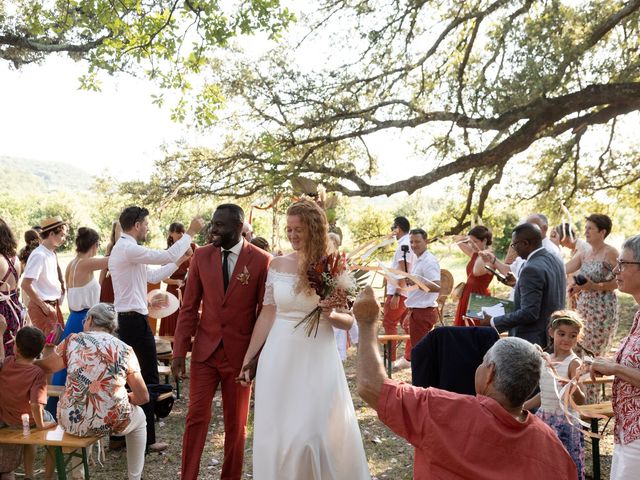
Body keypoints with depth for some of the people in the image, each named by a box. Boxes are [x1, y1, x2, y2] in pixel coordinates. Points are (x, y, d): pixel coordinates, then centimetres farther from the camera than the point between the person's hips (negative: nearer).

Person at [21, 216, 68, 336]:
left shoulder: (51, 253, 8)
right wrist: (44, 306, -17)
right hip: (42, 307, -8)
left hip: (53, 304, 8)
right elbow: (26, 284, -22)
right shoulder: (39, 255, -18)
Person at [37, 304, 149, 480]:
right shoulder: (124, 350, 3)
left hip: (72, 421, 2)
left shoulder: (74, 340, 3)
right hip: (111, 422, -1)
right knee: (139, 417, 32)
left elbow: (44, 366, 17)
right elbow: (143, 397, 4)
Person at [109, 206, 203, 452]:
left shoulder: (123, 248, 16)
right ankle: (147, 438, 4)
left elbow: (153, 275, 18)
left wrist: (180, 260, 13)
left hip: (126, 319, 10)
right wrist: (190, 233, -11)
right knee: (148, 379, -3)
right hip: (135, 320, -10)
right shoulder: (129, 249, -16)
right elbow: (166, 256, -20)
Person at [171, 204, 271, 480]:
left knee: (236, 423, 12)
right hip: (204, 351, 2)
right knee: (196, 418, 5)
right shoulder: (201, 256, 0)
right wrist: (179, 351, -3)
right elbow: (189, 307, 2)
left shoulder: (261, 260, -8)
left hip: (240, 354, -2)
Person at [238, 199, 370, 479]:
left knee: (321, 432, 2)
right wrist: (249, 357, 8)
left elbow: (348, 320, 1)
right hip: (280, 358, 2)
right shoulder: (278, 265, 2)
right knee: (278, 432, 9)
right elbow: (267, 315, 6)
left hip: (318, 359, -2)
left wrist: (331, 315, -20)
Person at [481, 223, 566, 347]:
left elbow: (529, 313, -24)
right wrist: (517, 284, 15)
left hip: (534, 340, -9)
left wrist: (493, 322, -18)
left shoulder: (532, 269, -22)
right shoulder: (555, 260, 7)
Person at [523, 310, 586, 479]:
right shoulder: (546, 359, 6)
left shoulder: (574, 362, -13)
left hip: (564, 423, -6)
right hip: (543, 418, 6)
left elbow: (580, 401, -20)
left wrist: (574, 389, -40)